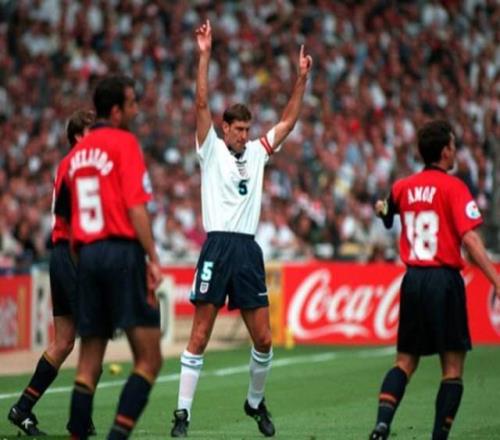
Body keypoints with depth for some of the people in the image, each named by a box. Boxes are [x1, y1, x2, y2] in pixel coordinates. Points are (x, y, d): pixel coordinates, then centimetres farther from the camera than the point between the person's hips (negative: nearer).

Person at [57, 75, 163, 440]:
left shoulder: (77, 152, 16)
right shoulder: (124, 143, -4)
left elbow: (66, 214, 16)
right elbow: (136, 207, -13)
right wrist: (153, 259, -12)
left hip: (87, 255, 7)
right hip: (123, 251, -7)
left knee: (88, 365, 9)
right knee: (149, 360, -6)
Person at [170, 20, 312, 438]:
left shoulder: (257, 151, 17)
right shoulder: (212, 150, 4)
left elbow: (288, 121, 20)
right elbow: (202, 105, -6)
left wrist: (302, 78, 12)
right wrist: (204, 56, -13)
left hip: (250, 250, 4)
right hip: (218, 246, -4)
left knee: (263, 339, 3)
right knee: (200, 336, -5)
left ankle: (256, 401, 24)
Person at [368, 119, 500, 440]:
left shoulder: (403, 187, 8)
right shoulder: (453, 187, -9)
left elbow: (388, 217, 30)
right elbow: (469, 238, -19)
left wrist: (382, 209, 55)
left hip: (413, 280, 5)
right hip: (444, 279, -5)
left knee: (406, 361, 13)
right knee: (453, 366, 2)